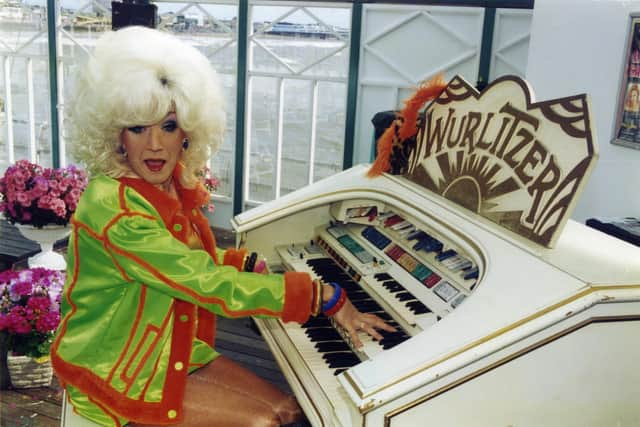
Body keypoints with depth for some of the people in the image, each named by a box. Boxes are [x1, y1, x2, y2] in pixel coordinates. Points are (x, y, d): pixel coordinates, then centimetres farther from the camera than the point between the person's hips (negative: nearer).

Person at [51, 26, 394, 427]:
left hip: (173, 348, 8)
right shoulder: (114, 208, -28)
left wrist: (252, 265, -1)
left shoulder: (172, 187, -2)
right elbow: (211, 285, -30)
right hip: (116, 372, -7)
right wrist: (325, 296, -27)